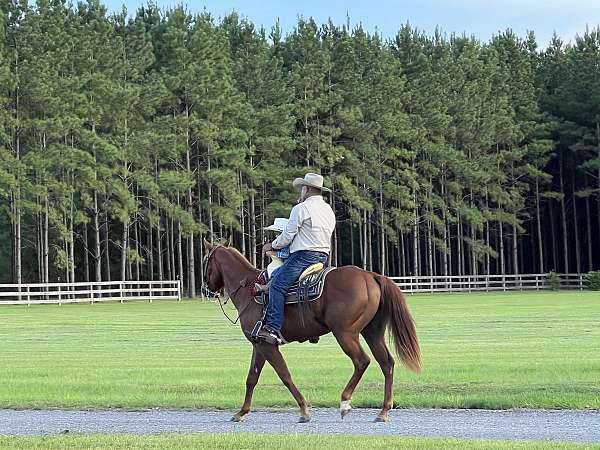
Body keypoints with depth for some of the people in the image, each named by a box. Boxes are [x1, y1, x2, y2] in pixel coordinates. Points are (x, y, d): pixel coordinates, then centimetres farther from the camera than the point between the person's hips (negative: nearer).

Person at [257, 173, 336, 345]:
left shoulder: (301, 209, -7)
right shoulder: (329, 210, 18)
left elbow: (287, 236, -7)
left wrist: (272, 246, 11)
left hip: (303, 255, -9)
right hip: (323, 257, 9)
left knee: (277, 285, -13)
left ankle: (273, 329, -27)